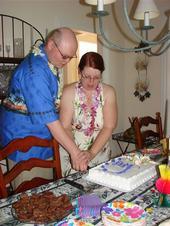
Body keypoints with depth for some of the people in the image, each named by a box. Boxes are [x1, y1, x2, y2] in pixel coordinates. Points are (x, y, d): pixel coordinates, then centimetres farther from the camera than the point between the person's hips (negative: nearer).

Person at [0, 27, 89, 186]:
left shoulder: (53, 61, 5)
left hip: (44, 134, 8)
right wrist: (75, 152, -25)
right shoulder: (35, 70, -24)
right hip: (24, 137, -8)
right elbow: (47, 116, -27)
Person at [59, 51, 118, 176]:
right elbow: (65, 127, -11)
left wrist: (92, 153, -20)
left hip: (99, 151, 2)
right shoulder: (69, 92, -7)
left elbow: (109, 127, -9)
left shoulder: (108, 92, -4)